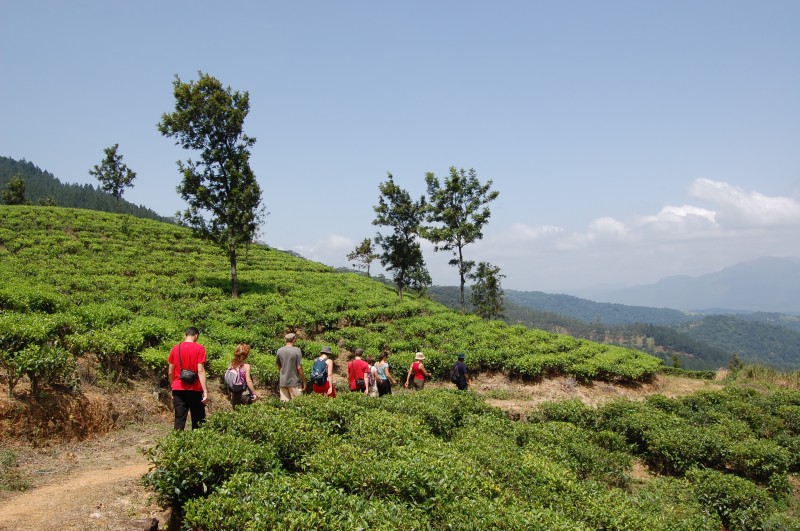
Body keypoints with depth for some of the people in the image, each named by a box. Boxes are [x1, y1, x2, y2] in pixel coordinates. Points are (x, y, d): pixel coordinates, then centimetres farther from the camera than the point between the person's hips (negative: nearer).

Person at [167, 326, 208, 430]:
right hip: (195, 390, -3)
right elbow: (200, 371, -13)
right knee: (197, 421, 7)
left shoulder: (175, 348, 6)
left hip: (178, 389, 3)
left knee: (179, 420, 5)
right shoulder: (199, 348, -6)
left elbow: (170, 372, 8)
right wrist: (205, 391, -13)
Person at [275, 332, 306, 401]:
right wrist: (304, 381, -4)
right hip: (294, 382, -4)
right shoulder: (297, 350, -12)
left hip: (282, 382, 4)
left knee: (284, 403, 9)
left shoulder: (279, 351, 2)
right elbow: (299, 368, -13)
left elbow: (279, 366, 12)